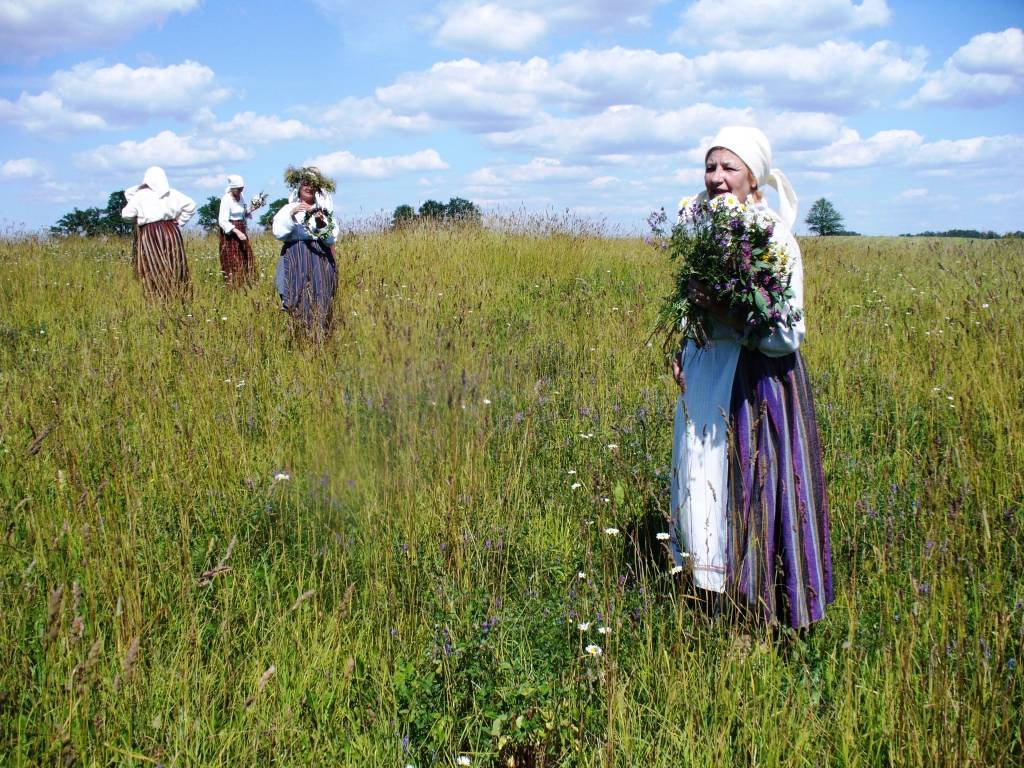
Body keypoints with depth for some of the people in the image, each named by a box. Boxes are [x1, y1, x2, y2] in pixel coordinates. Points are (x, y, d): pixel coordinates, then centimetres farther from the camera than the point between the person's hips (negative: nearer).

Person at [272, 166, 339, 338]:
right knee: (297, 298, -9)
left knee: (320, 299, -5)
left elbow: (331, 239, 4)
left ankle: (320, 336, -1)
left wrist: (321, 223, -13)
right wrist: (292, 215, -15)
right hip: (295, 259, -1)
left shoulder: (324, 211, 12)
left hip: (320, 260, 1)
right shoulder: (288, 209, 9)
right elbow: (278, 233, -5)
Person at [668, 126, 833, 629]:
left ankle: (758, 611, 13)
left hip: (754, 384, -7)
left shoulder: (776, 242, -14)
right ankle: (709, 601, 25)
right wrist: (682, 350, 7)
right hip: (704, 378, 7)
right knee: (698, 481, 11)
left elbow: (786, 336, -16)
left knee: (748, 488, -2)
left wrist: (725, 312, -27)